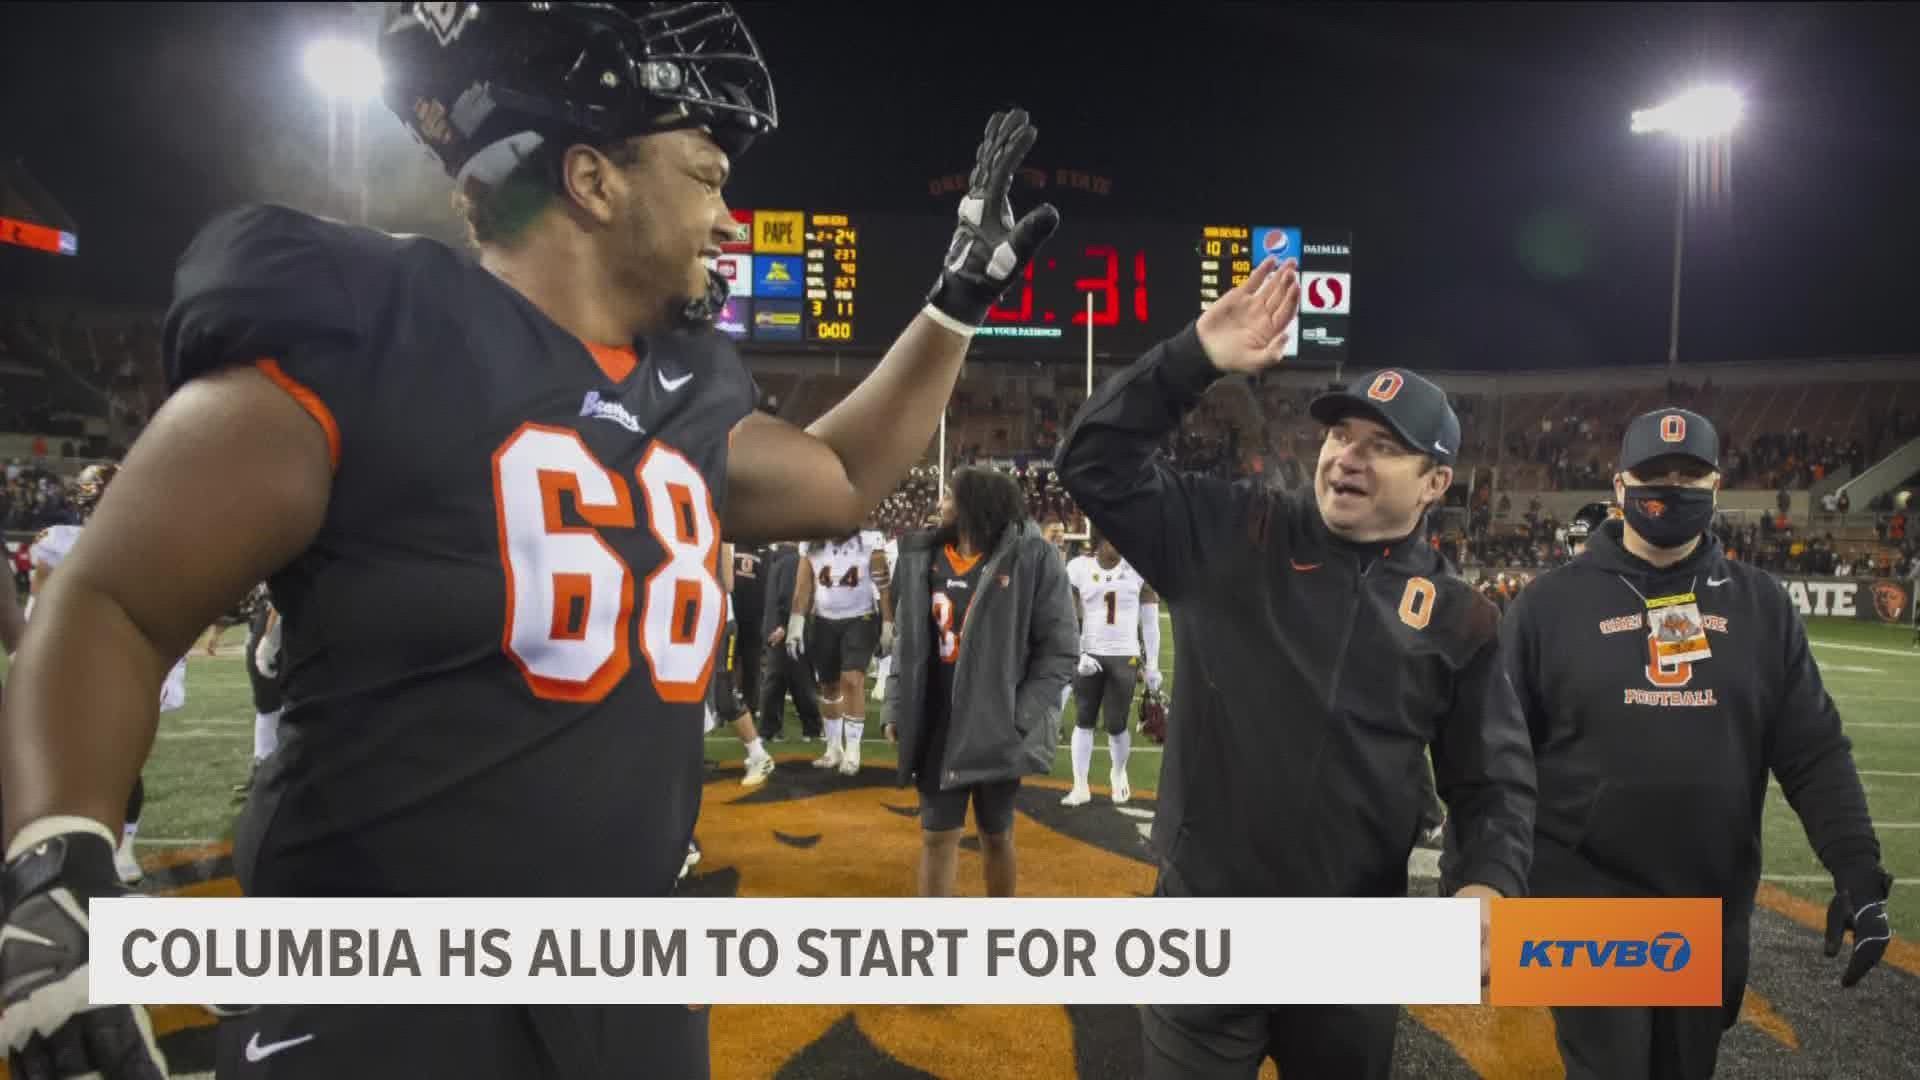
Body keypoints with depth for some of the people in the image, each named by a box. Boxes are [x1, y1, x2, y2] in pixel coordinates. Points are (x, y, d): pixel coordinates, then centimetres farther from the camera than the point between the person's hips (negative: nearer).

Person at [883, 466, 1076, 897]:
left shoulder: (1030, 558, -11)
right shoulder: (923, 557, 3)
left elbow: (1059, 649, -10)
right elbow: (907, 642, 10)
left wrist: (1018, 716, -16)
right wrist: (896, 708, 1)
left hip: (996, 726, -3)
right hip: (938, 725, 3)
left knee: (996, 836, 14)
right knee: (937, 835, 7)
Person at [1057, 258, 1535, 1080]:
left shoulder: (1456, 619, 1)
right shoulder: (1230, 536, -3)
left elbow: (1495, 779, 5)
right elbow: (1096, 463, -7)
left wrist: (1491, 880, -14)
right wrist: (1193, 359, -16)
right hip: (1204, 928, -1)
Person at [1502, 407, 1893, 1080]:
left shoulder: (1760, 605, 5)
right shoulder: (1552, 602, -4)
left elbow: (1815, 752, 5)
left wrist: (1857, 870, -5)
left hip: (1714, 912, 4)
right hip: (1587, 904, -3)